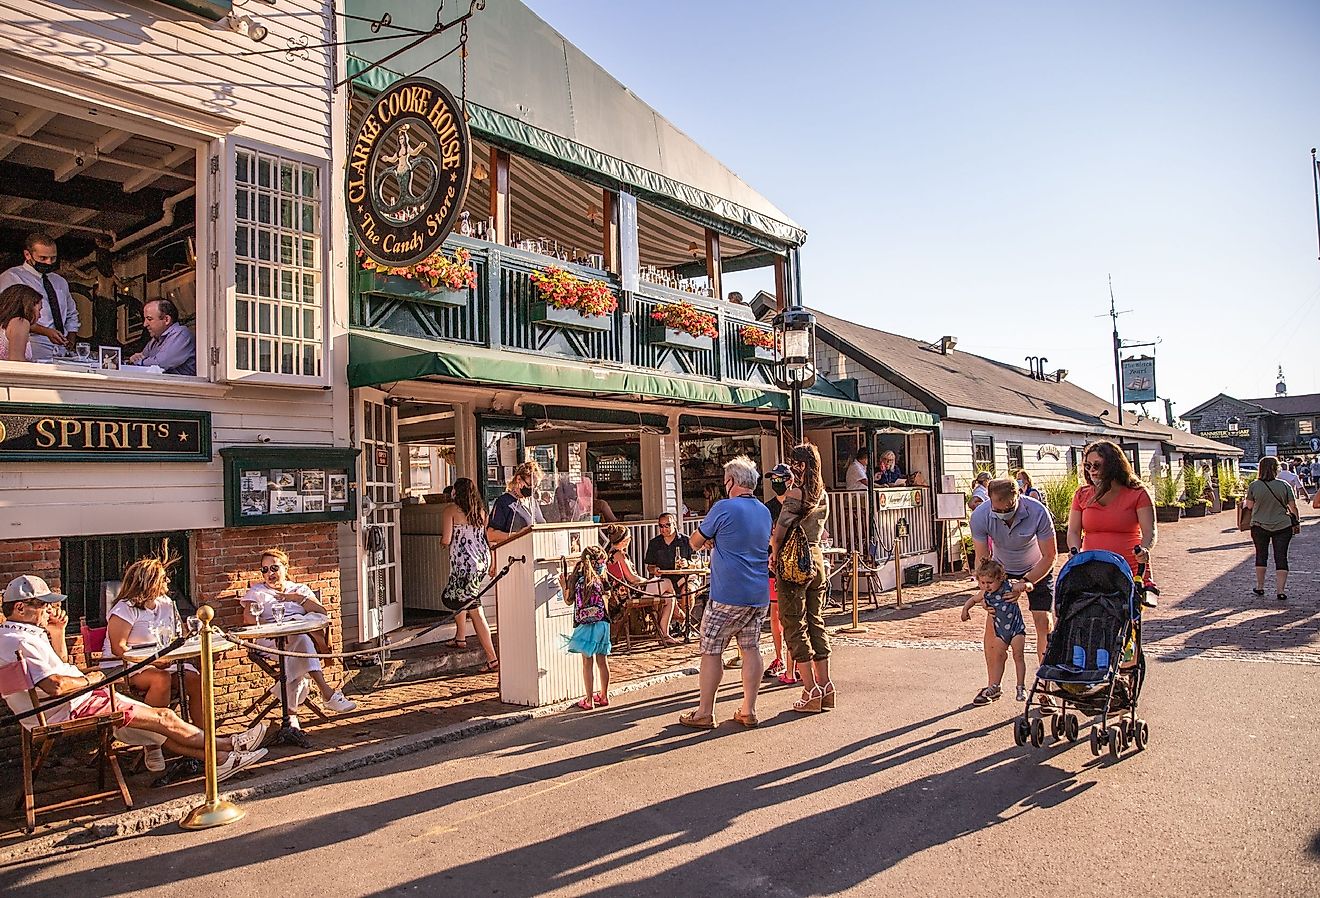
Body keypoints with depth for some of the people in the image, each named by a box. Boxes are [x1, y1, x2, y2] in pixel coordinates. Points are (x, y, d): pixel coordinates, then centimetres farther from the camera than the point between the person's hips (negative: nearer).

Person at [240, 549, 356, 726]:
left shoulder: (299, 589, 24)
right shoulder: (257, 591, 19)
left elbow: (322, 612, 8)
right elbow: (248, 618, -3)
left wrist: (298, 598, 1)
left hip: (306, 635, 2)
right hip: (271, 641, -2)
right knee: (301, 639, -35)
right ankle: (327, 693, -45)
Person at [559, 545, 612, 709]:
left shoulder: (575, 578, -4)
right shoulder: (600, 578, -2)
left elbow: (569, 600, 5)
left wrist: (563, 585, 19)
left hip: (585, 625, -1)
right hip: (602, 623, 1)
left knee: (587, 662, 4)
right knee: (602, 661, 11)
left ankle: (589, 700, 7)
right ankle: (604, 696, 22)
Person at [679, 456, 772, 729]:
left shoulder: (724, 508, -12)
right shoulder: (765, 512, 11)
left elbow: (695, 542, -1)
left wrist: (707, 540, 20)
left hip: (727, 595, -7)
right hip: (759, 594, 7)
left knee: (711, 652, 2)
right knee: (750, 649, 11)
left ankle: (705, 713, 8)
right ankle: (749, 711, 14)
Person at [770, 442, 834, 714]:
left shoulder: (796, 493, -13)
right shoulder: (823, 495, 11)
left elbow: (779, 532, -15)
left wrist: (775, 557, 0)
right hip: (816, 559, 8)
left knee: (795, 626, 0)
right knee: (815, 623, 14)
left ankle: (811, 692, 0)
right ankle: (825, 686, 16)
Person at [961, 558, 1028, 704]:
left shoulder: (1009, 587, -21)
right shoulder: (984, 594, -9)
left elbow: (1029, 586, -20)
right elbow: (973, 599, 10)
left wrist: (1024, 585, -41)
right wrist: (965, 609, -5)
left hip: (1016, 627, -4)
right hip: (1000, 630, 4)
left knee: (1018, 656, 0)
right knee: (998, 658, 7)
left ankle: (1021, 687, 10)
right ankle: (994, 687, 14)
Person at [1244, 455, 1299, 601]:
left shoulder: (1254, 485, -8)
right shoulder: (1284, 485, -8)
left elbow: (1249, 505, 0)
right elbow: (1293, 507, -4)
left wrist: (1244, 502, 21)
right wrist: (1295, 522, 11)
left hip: (1259, 526, 1)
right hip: (1282, 526, -1)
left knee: (1261, 555, 16)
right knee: (1281, 558, 4)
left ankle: (1260, 587, 24)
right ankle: (1281, 591, 0)